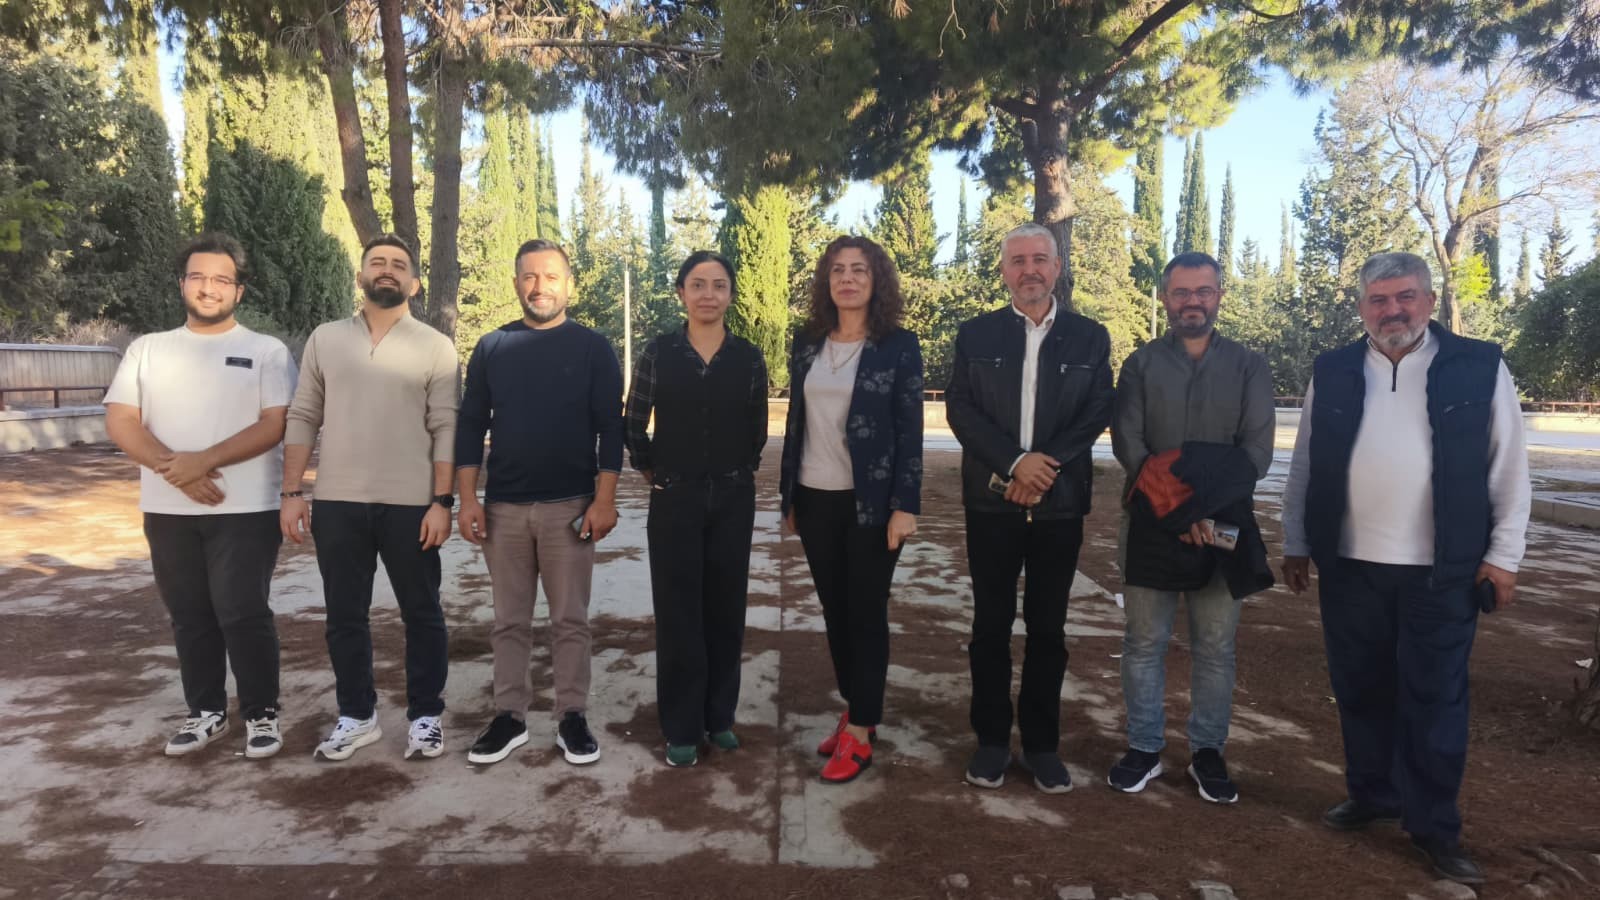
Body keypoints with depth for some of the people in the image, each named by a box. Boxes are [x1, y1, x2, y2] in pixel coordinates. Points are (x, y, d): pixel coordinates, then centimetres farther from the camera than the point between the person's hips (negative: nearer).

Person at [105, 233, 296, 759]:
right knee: (190, 617, 12)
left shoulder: (267, 352, 0)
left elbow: (276, 425, -10)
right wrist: (173, 468, -14)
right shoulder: (147, 349, 10)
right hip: (168, 510, 4)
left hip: (246, 508, -4)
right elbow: (120, 421, 2)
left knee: (244, 614, -3)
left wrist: (204, 460, -18)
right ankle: (206, 712, 26)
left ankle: (261, 714, 11)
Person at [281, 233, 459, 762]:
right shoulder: (325, 340, 9)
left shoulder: (435, 347, 0)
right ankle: (357, 716, 26)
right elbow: (302, 419, 8)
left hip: (411, 505, -3)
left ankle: (426, 715, 20)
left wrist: (442, 501, -10)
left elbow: (446, 431, -4)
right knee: (345, 617, 11)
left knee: (421, 615, 6)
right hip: (337, 503, 3)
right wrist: (292, 492, 1)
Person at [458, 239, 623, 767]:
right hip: (503, 506, 2)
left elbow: (610, 428, -3)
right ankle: (509, 717, 20)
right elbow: (471, 426, 7)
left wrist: (604, 500, -11)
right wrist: (467, 499, -1)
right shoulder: (492, 347, 7)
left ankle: (572, 718, 16)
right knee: (509, 621, 9)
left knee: (570, 620, 5)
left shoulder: (592, 348, 1)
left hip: (570, 505, -2)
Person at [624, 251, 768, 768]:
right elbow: (634, 425, 6)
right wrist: (651, 473, 6)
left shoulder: (748, 358, 0)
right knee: (678, 611, 3)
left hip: (733, 500, 2)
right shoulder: (658, 354, -3)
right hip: (675, 499, -1)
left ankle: (720, 716, 25)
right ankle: (681, 728, 15)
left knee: (725, 608, 9)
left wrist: (739, 471, 10)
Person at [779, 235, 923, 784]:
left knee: (867, 613, 3)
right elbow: (796, 421, 10)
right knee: (834, 610, 11)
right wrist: (789, 496, 9)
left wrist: (905, 506, -13)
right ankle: (855, 710, 27)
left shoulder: (899, 344, -4)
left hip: (872, 501, -4)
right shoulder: (807, 342, 7)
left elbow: (910, 430, -7)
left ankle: (859, 732, 12)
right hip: (816, 499, 4)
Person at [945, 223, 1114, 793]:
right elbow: (959, 408, -4)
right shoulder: (977, 335, 5)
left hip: (1060, 503, 1)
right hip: (991, 502, 0)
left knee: (1048, 628, 9)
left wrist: (1046, 467, -13)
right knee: (991, 624, 7)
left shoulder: (1090, 337, 6)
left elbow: (1097, 414, 0)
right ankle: (992, 740, 20)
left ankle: (1042, 744, 22)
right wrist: (1016, 462, -15)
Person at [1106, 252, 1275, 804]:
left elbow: (1257, 448, -1)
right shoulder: (1140, 365, 5)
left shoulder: (1249, 366, 7)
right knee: (1145, 642, 6)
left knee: (1216, 646, 8)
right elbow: (1127, 443, -4)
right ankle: (1144, 748, 19)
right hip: (1152, 524, 0)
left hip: (1224, 523, 1)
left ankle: (1208, 752, 22)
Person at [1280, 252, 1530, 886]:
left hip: (1442, 571, -2)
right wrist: (1295, 544, 7)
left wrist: (1503, 554, -2)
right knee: (1360, 692, 12)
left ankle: (1433, 824, 21)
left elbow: (1509, 470, 1)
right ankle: (1371, 796, 31)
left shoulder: (1480, 367, -1)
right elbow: (1305, 466, 7)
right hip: (1349, 566, 2)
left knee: (1435, 700, 7)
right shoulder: (1331, 373, 4)